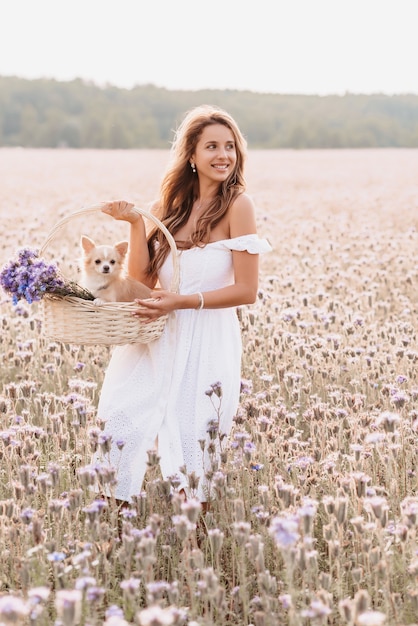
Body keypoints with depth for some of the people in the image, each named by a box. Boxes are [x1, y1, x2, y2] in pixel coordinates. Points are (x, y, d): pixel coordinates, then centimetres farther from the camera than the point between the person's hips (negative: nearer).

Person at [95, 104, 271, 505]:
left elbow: (246, 291, -11)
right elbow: (141, 280, 1)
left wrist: (182, 301, -18)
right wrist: (135, 223, -10)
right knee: (122, 426, 1)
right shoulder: (168, 208, 6)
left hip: (208, 340, -4)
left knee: (191, 439, 3)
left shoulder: (237, 205, -8)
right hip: (158, 337, 4)